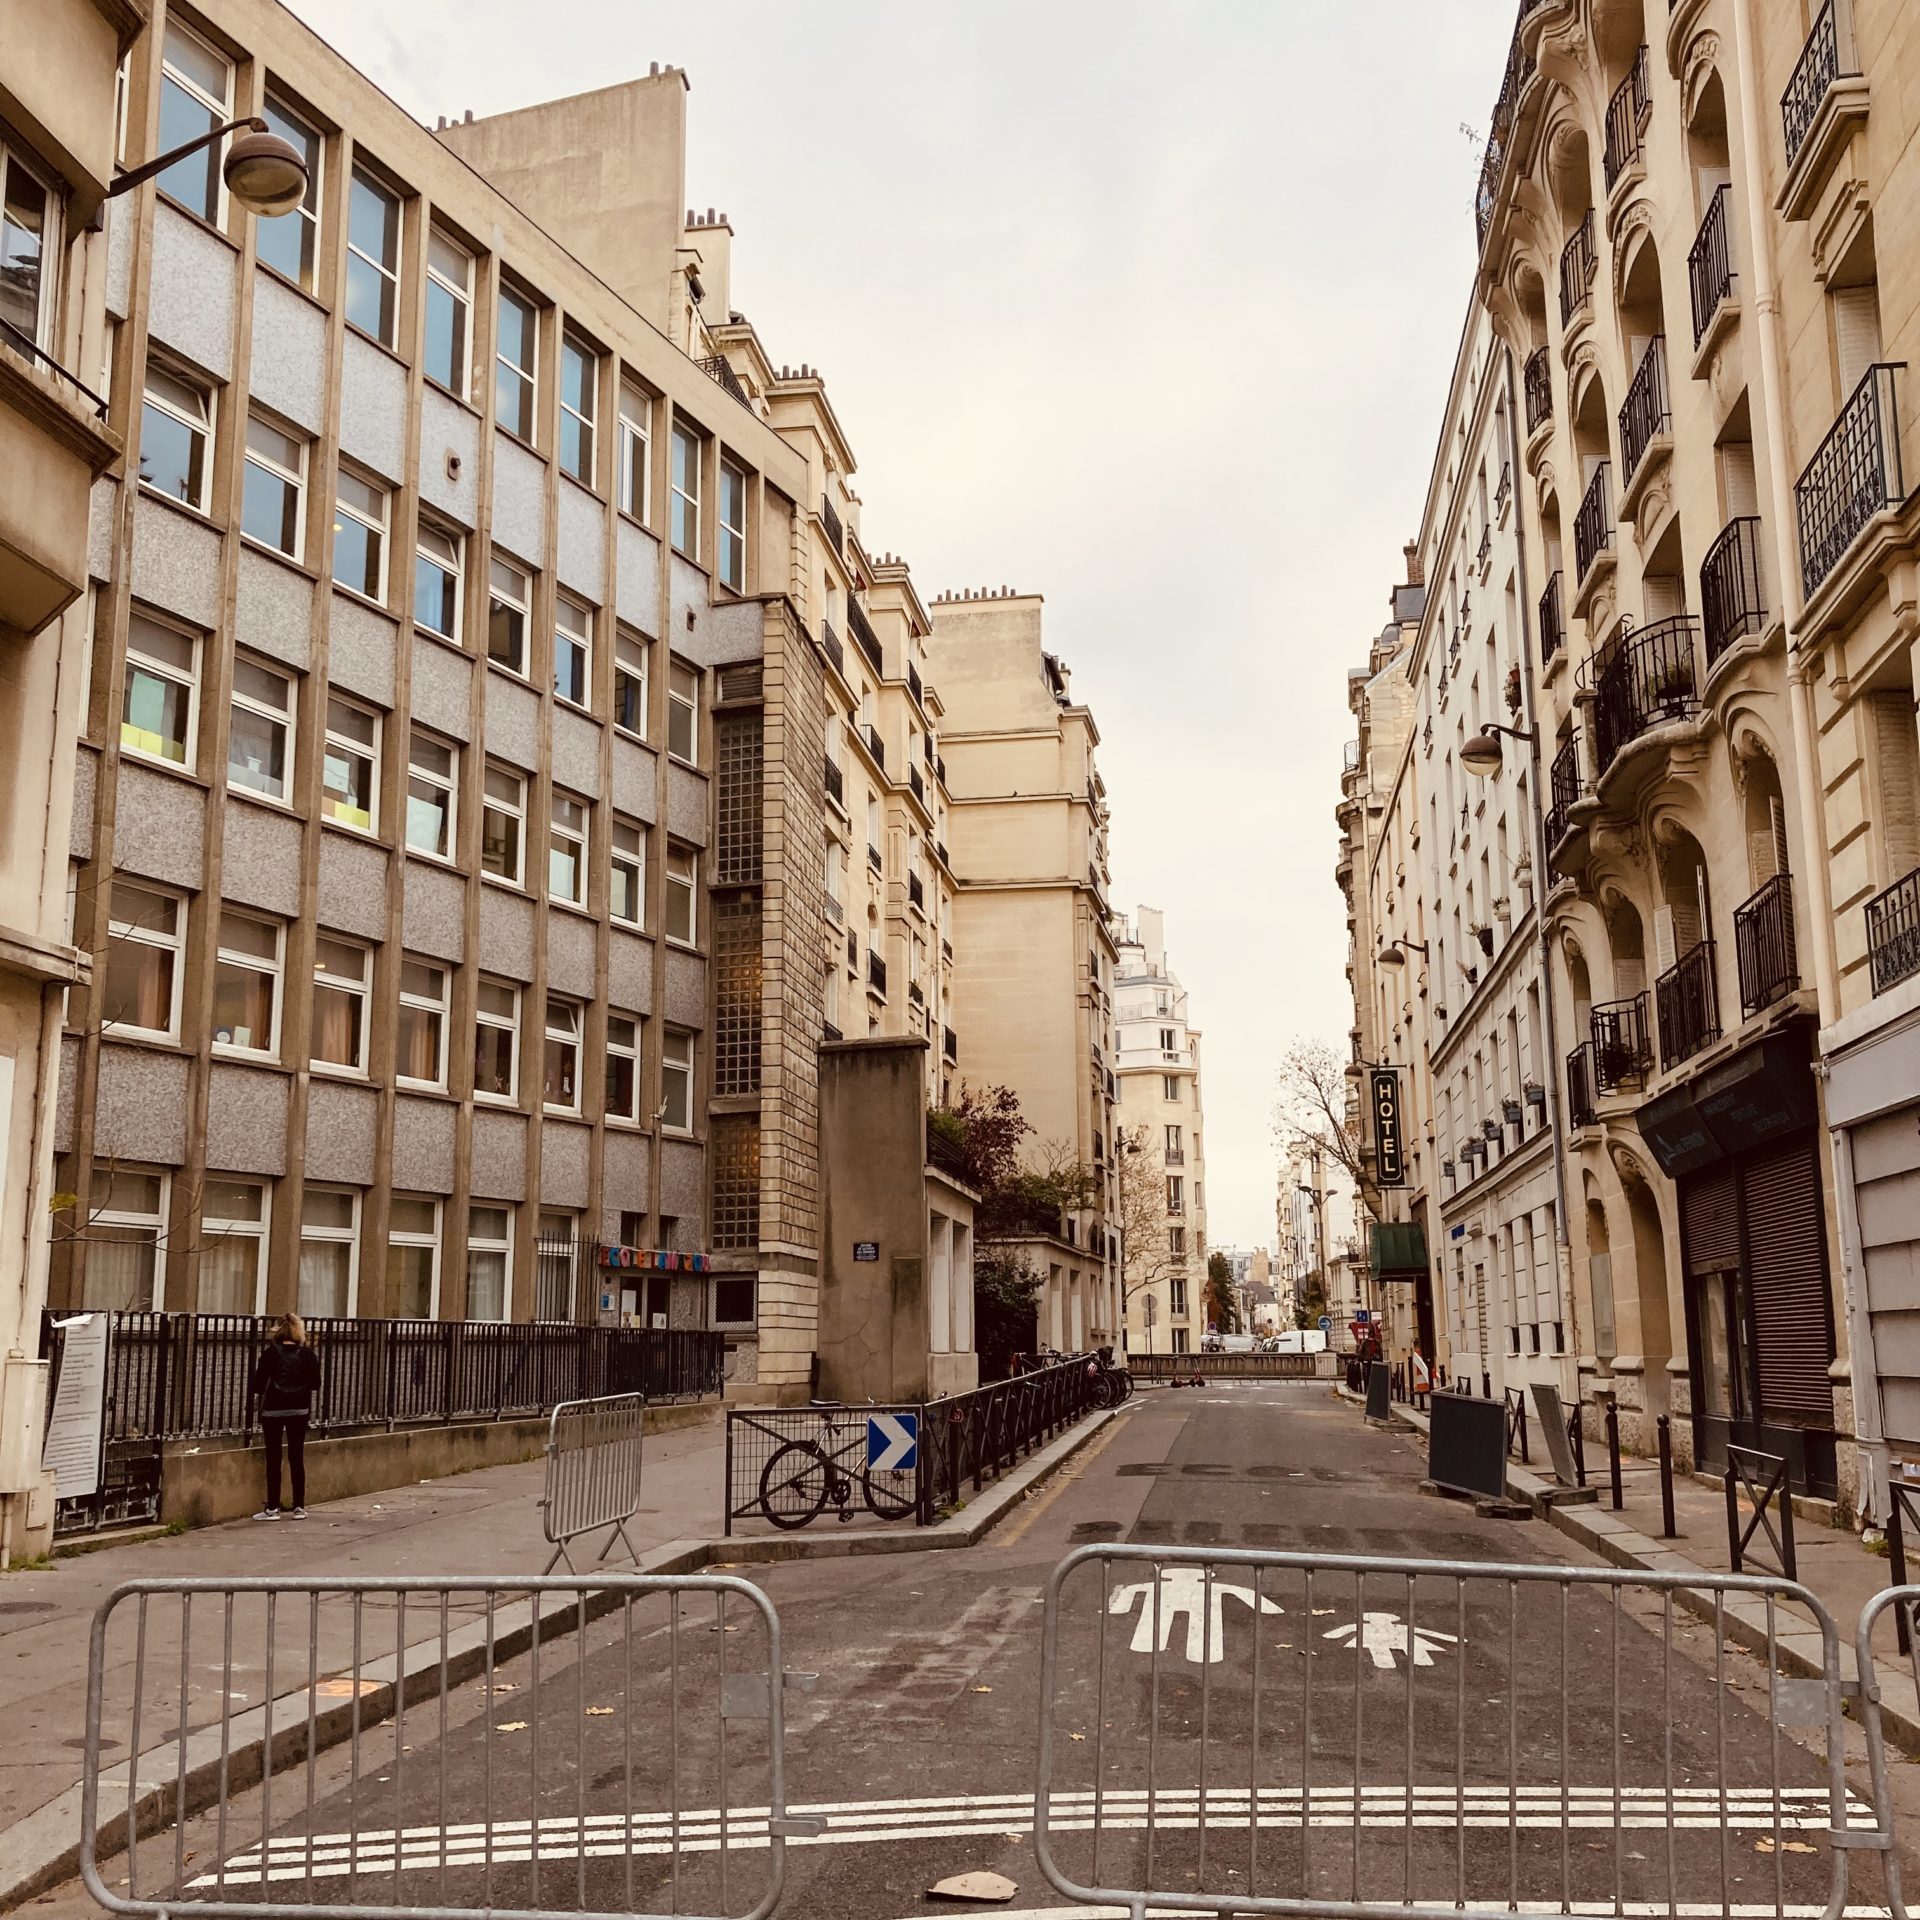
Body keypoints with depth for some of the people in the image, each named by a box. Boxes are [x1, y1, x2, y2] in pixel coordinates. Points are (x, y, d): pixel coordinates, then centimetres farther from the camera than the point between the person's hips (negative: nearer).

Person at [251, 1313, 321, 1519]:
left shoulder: (270, 1353, -7)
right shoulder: (308, 1354, -1)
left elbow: (259, 1384, -6)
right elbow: (315, 1384, 1)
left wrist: (258, 1401, 9)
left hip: (273, 1409, -2)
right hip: (299, 1409, 2)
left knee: (273, 1458, 3)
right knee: (297, 1457, 7)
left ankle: (273, 1508, 3)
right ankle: (299, 1507, 9)